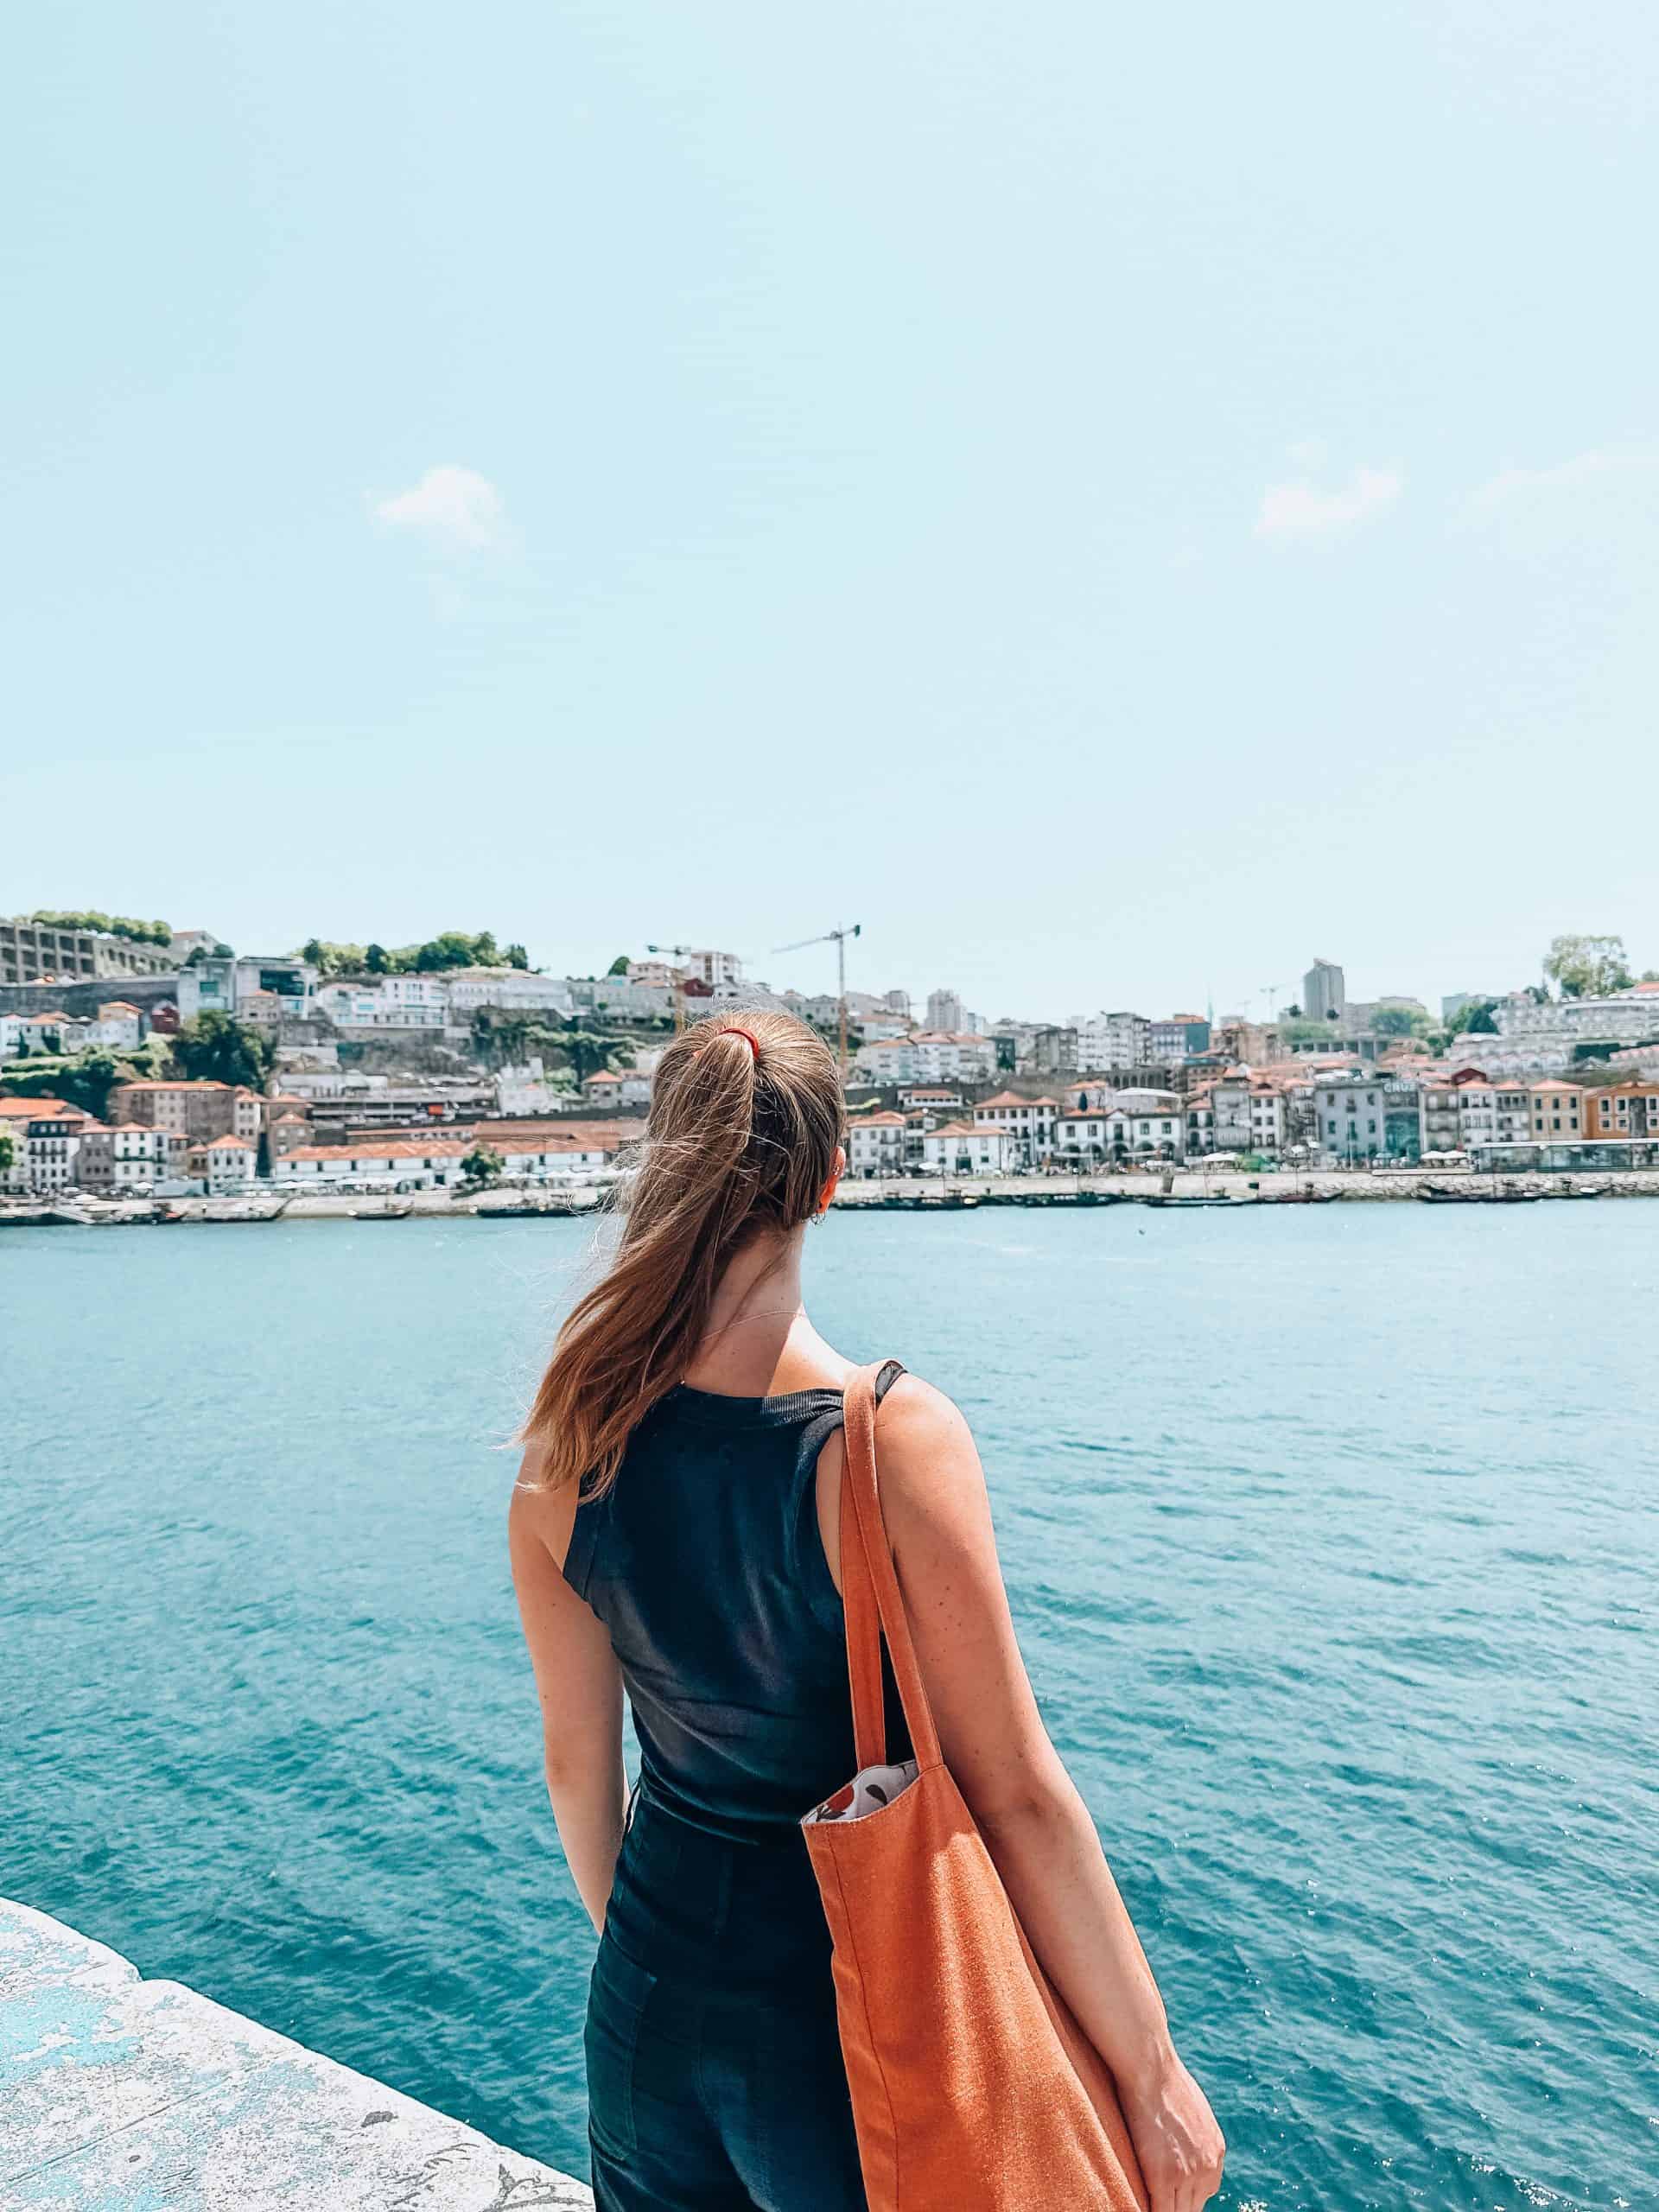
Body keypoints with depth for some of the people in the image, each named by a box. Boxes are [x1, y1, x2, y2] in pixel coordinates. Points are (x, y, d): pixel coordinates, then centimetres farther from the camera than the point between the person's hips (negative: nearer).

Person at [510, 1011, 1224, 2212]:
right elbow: (1019, 1798, -20)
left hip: (653, 2010, 4)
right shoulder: (895, 1436, -26)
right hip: (840, 2027, -3)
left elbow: (577, 1760, 1)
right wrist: (1155, 2075, -6)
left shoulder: (570, 1448, -12)